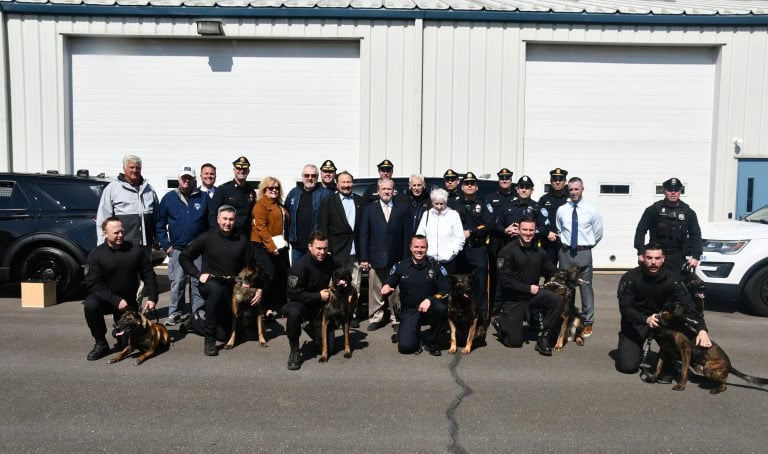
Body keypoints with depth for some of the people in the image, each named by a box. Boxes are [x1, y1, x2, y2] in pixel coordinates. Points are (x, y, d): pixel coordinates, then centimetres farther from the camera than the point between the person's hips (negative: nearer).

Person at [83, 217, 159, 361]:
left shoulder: (135, 250, -4)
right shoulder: (96, 255, -9)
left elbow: (148, 275, 2)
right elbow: (94, 284, -14)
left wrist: (152, 297, -9)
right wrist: (116, 301, -24)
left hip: (129, 301, 2)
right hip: (105, 299, -1)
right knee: (91, 305, -35)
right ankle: (101, 344, -15)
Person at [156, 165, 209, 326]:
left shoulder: (204, 198, 6)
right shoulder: (169, 198, 6)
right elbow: (160, 223, 8)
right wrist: (165, 245, 1)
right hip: (177, 249, 0)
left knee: (198, 281, 4)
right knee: (177, 282, 0)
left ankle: (199, 312, 13)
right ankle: (175, 313, 9)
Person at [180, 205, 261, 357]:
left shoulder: (242, 240, -3)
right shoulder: (207, 237, -8)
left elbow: (251, 267, 2)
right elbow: (184, 257, -1)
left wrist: (260, 288, -8)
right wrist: (198, 274, -12)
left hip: (231, 288, 3)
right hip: (209, 283, -3)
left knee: (223, 334, 5)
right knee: (218, 289, -41)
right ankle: (209, 338, -28)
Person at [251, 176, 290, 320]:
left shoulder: (280, 206, 20)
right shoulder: (261, 204, -4)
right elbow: (261, 228, -13)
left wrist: (285, 243, 9)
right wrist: (271, 246, -18)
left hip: (280, 246, 8)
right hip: (264, 246, -8)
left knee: (283, 275, 6)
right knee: (270, 275, -11)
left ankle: (280, 306, 16)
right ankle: (266, 307, -2)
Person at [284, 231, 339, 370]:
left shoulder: (330, 261, -5)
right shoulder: (300, 266, -23)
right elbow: (294, 294, -24)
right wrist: (318, 296, -24)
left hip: (321, 306, 5)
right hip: (301, 304, -5)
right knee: (293, 313, -40)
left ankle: (311, 329, 31)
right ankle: (294, 351, -20)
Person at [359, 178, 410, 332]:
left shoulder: (402, 209, 6)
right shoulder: (369, 209, 7)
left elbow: (407, 234, 3)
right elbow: (364, 235, 4)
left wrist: (406, 258, -3)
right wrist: (364, 258, -2)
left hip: (396, 258, 0)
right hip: (376, 258, 0)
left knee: (396, 292, 4)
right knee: (375, 291, 4)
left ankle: (396, 318, 16)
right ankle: (376, 318, 18)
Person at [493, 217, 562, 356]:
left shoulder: (539, 252, 2)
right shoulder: (507, 251, -14)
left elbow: (551, 273, 15)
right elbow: (505, 280, -19)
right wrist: (529, 288, -17)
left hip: (533, 293, 4)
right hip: (513, 299, -4)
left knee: (557, 300, -26)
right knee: (515, 342, -3)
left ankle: (543, 337, -10)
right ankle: (499, 322, 29)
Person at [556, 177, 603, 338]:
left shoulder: (592, 210, -1)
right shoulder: (561, 210, 3)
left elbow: (598, 234, 6)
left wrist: (586, 246, 8)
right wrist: (564, 244, 8)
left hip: (584, 253, -2)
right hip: (565, 252, 2)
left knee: (586, 287, 1)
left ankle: (587, 323, 14)